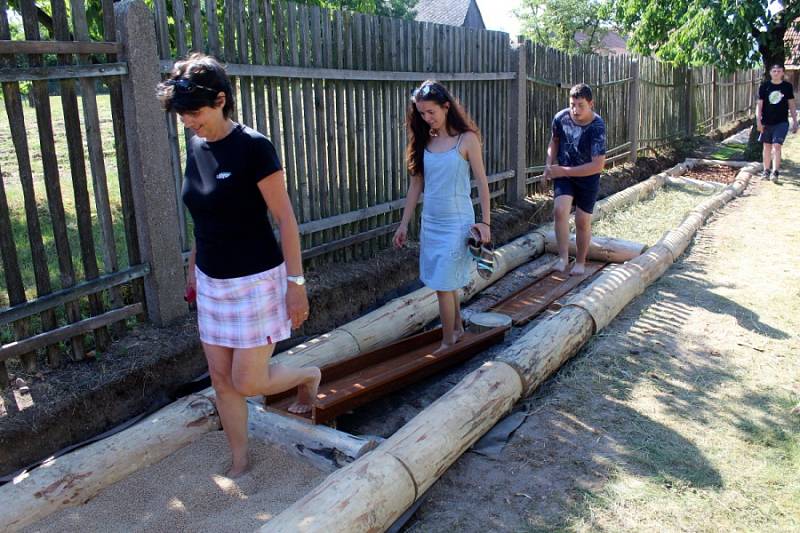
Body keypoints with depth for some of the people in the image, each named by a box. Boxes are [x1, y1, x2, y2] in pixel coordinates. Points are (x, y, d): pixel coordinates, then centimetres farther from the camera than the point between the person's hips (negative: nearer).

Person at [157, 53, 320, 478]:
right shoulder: (196, 146, 4)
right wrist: (193, 267, 21)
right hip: (212, 282, 7)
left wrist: (296, 282, -15)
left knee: (248, 382, -1)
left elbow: (285, 219, -15)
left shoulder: (253, 148, -17)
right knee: (221, 378, 11)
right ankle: (239, 463, 30)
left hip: (256, 281, -7)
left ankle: (308, 377, 30)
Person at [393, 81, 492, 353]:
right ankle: (457, 328, 34)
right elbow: (416, 184, 9)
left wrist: (485, 222, -8)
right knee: (447, 281, 15)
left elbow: (482, 182, -6)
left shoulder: (466, 139, -8)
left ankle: (448, 342, 9)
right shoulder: (424, 141, 5)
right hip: (430, 222, 5)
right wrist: (404, 224, 8)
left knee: (443, 285, -5)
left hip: (456, 221, -5)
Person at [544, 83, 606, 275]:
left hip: (587, 177, -2)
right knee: (560, 210, -21)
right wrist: (549, 163, -5)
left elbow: (598, 165, -27)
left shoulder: (596, 127, -25)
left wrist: (564, 171, -27)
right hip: (563, 173, 2)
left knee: (582, 221, 4)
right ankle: (563, 257, -12)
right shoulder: (561, 117, -12)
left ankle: (580, 262, 24)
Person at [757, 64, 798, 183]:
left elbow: (791, 105, 7)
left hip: (782, 122, -1)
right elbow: (759, 104, 2)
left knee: (776, 146, -12)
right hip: (767, 122, 1)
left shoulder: (787, 86, 2)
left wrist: (795, 121, 6)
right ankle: (766, 171, 23)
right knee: (767, 146, 11)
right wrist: (758, 121, -6)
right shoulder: (764, 86, 0)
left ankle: (775, 172, -13)